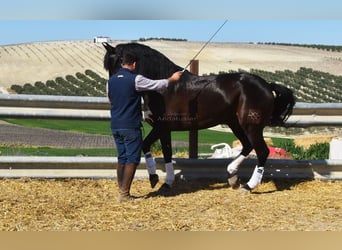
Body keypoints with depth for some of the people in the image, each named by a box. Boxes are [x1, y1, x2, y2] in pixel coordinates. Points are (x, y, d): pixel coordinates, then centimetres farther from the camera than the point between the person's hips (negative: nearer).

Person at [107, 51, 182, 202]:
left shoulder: (111, 81, 7)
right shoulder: (135, 79, -12)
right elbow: (157, 85, -3)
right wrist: (172, 79, 14)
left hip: (115, 126, 7)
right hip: (131, 126, -7)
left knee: (122, 158, 13)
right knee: (132, 159, 0)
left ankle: (121, 192, 16)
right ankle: (124, 194, -2)